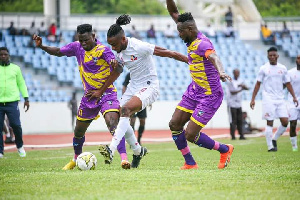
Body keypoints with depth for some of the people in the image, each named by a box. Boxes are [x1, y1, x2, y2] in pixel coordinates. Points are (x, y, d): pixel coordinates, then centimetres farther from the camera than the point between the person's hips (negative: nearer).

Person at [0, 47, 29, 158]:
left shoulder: (15, 68, 10)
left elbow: (21, 84, 15)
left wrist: (26, 98, 8)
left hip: (12, 102, -1)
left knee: (15, 124, -12)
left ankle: (20, 146, 14)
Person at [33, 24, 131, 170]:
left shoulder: (103, 50, -17)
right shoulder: (77, 47, 2)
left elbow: (117, 70, -22)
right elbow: (58, 52, 18)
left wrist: (100, 91, -17)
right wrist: (41, 46, 1)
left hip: (106, 93, -6)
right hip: (89, 95, 6)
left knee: (113, 123, -28)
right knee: (79, 131, 15)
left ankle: (124, 158, -33)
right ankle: (76, 159, 39)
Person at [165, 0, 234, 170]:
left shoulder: (202, 44, -23)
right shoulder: (192, 39, 3)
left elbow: (214, 57, -45)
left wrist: (221, 72, -65)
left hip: (210, 95, -9)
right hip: (195, 90, 9)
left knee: (190, 135, -9)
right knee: (175, 124, 5)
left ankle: (225, 150, 14)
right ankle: (190, 163, 16)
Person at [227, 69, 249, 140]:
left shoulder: (240, 81, 12)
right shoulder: (230, 82, -7)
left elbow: (247, 88, 3)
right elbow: (232, 92, -15)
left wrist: (242, 86, -16)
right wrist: (240, 90, -18)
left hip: (239, 104, 6)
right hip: (232, 104, -6)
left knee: (240, 120, 6)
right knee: (233, 121, -6)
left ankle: (241, 135, 9)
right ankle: (233, 136, -4)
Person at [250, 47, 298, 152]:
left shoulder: (282, 68, 10)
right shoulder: (264, 68, 1)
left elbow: (288, 83, 14)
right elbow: (258, 84, 4)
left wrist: (294, 97, 5)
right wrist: (253, 99, -1)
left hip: (280, 99, 3)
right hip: (268, 99, -3)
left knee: (285, 121, -5)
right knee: (270, 123, -7)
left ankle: (274, 139, 16)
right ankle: (270, 146, 0)